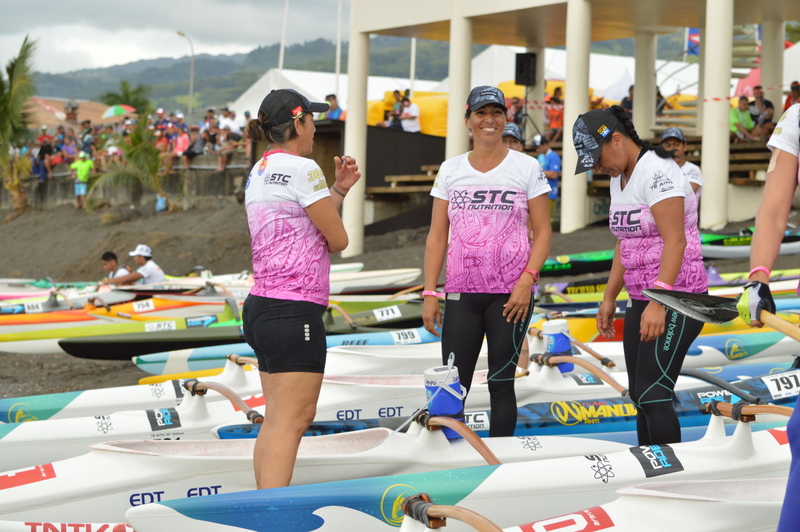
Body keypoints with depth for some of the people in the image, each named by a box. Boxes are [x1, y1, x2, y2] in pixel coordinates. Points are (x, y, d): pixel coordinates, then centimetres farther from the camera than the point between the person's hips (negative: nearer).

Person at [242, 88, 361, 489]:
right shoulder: (301, 169, -12)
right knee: (291, 421, -9)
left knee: (277, 418, 13)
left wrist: (339, 189, 19)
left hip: (262, 306, 10)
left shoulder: (260, 172, 16)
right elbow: (338, 239, -8)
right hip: (294, 310, -10)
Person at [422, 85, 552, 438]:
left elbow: (543, 232, 1)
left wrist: (527, 280, -12)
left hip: (511, 292, -2)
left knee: (501, 383, 1)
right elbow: (437, 236, 9)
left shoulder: (527, 167, 3)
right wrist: (430, 293, 2)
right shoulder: (450, 170, 10)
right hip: (461, 293, 2)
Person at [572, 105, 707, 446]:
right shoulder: (619, 178, 13)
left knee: (653, 394, -14)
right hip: (640, 300, 10)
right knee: (639, 395, 8)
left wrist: (658, 302, -29)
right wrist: (609, 297, 18)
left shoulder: (657, 172, -16)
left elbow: (675, 241, -23)